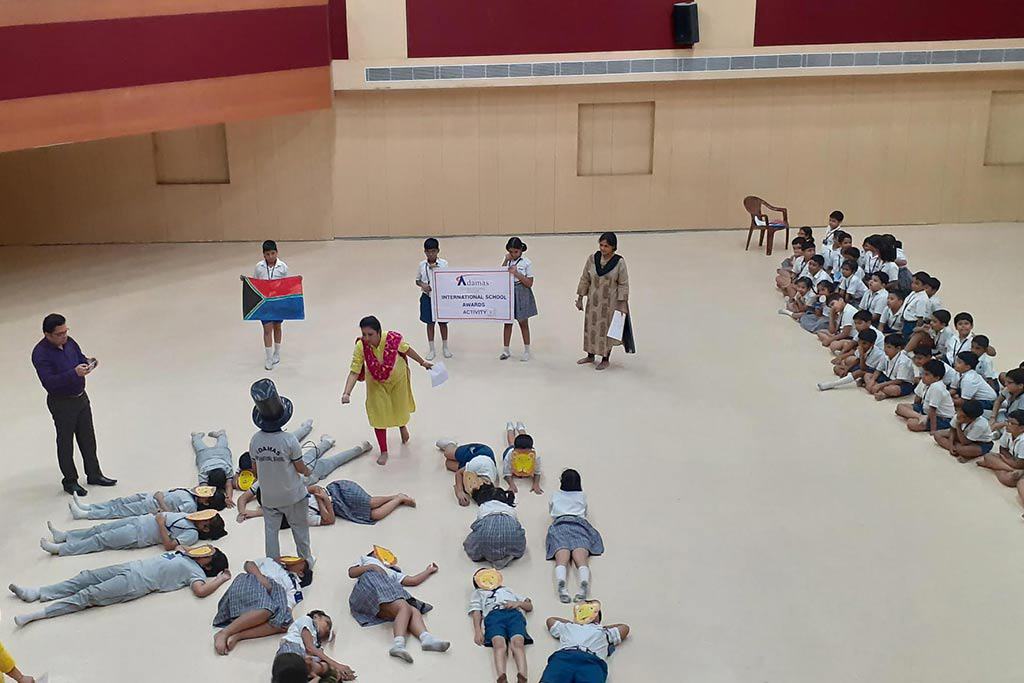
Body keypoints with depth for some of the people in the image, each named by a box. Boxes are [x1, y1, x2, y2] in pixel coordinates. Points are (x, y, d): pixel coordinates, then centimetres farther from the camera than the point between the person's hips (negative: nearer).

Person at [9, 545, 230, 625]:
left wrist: (221, 579, -14)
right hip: (131, 568, 8)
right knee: (87, 576, 5)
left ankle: (38, 614, -15)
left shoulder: (195, 571, -5)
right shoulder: (182, 555, 20)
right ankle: (37, 593, 10)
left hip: (136, 584, -8)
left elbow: (200, 590, -24)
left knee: (89, 595, -14)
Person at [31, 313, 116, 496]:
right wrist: (74, 373, -38)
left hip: (81, 397, 7)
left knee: (88, 438, 17)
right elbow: (49, 382, -29)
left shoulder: (69, 342, -3)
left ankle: (94, 475, 32)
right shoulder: (40, 354, -23)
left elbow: (80, 358, 12)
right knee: (66, 443, 10)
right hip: (61, 403, -6)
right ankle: (70, 481, 25)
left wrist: (88, 363, -12)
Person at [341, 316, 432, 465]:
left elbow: (406, 349, -14)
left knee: (400, 406, 22)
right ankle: (383, 451, 21)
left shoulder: (392, 339, -35)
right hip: (376, 382, 0)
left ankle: (402, 425, 60)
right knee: (378, 414, 1)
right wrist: (347, 393, -46)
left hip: (397, 377, 0)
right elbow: (354, 372, -32)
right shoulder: (360, 347, -34)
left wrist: (423, 362, 0)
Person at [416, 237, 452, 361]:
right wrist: (422, 285, -15)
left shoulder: (443, 264, -7)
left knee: (443, 322, 10)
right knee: (430, 323, 9)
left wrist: (435, 269, -22)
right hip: (427, 297, 1)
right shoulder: (422, 265, -2)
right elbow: (417, 280, 7)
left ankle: (445, 347, 26)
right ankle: (432, 349, 20)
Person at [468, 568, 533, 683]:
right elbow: (476, 612, 18)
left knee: (518, 643, -34)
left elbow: (530, 606, 34)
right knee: (499, 644, -36)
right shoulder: (479, 593, 39)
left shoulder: (508, 590, 44)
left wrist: (518, 603, 9)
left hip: (514, 614, 1)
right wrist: (478, 631, -3)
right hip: (493, 615, -1)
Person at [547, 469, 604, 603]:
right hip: (579, 524, 0)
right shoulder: (582, 496, 28)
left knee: (562, 558, -24)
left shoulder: (555, 496, 29)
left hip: (560, 524, 0)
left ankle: (561, 583, -55)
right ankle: (584, 583, -54)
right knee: (581, 558, -23)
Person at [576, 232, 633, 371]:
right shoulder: (592, 259, -6)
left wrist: (622, 304, -12)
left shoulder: (619, 262, -14)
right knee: (590, 327, 15)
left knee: (607, 329, 8)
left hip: (610, 302, -4)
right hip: (593, 301, 4)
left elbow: (623, 285, -10)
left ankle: (605, 359, 25)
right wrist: (580, 298, 4)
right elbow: (585, 279, 3)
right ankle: (590, 355, 35)